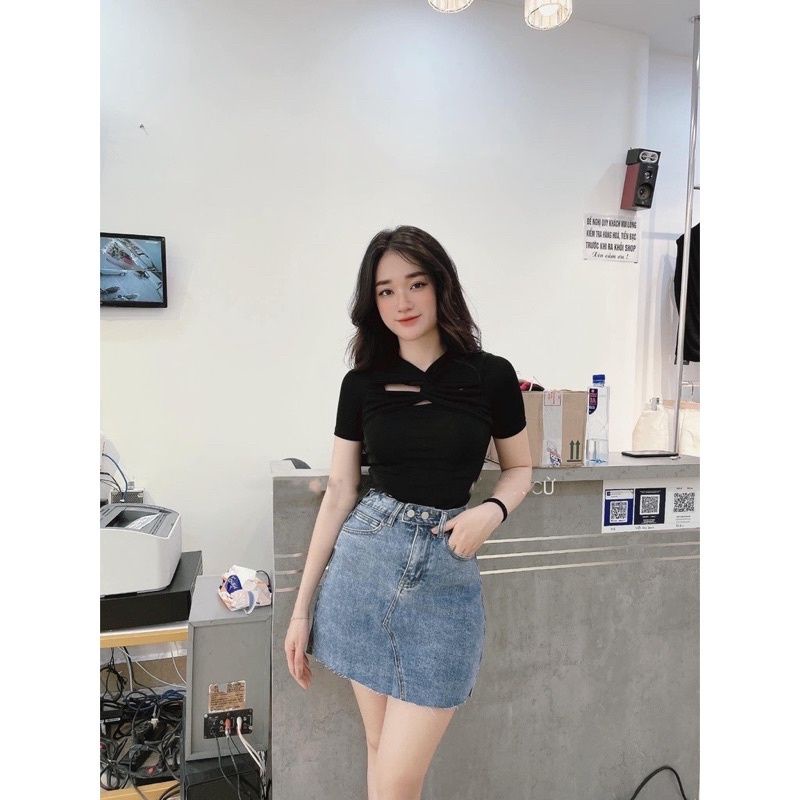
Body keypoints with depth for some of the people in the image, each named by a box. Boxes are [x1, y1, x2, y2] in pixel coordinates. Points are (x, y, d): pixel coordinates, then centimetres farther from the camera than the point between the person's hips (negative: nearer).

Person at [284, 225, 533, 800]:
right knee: (379, 747, 15)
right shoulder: (362, 383, 1)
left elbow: (520, 468, 10)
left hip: (447, 572, -1)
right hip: (364, 563, 2)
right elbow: (339, 494, 4)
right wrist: (302, 607, 5)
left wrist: (492, 511, -13)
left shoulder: (491, 375, -3)